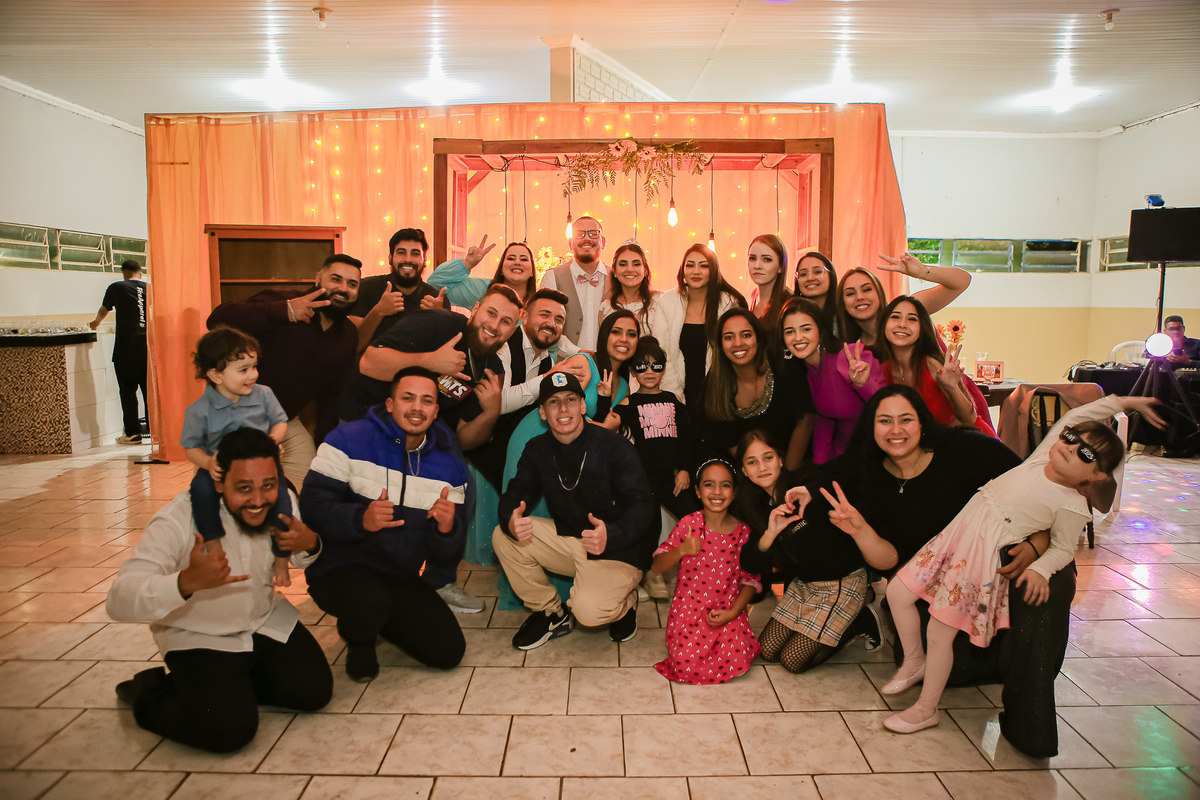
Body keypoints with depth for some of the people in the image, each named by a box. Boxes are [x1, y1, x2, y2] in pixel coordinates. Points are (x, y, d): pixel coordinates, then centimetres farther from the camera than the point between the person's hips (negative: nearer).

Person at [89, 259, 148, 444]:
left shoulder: (116, 288, 3)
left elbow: (104, 311, 22)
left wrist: (96, 322, 42)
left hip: (126, 347, -3)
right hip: (148, 344, 3)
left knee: (128, 390, 3)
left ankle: (132, 433, 5)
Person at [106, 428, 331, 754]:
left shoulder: (281, 502, -12)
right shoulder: (179, 520, -28)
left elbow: (302, 558, 5)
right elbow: (119, 601, -34)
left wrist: (310, 544, -21)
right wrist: (187, 582, -54)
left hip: (267, 621, 5)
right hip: (199, 637, -5)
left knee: (315, 691, -6)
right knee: (230, 729, -19)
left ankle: (231, 684, 18)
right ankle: (152, 693, 10)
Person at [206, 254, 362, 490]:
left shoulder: (349, 336, 3)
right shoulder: (281, 300, -16)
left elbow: (331, 393, 10)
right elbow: (217, 320, -30)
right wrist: (284, 311, -37)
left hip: (287, 423, 5)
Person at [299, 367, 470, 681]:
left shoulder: (449, 465, 1)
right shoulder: (349, 440, -9)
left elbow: (448, 551, 1)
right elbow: (313, 504, -15)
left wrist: (447, 528, -24)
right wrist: (361, 519, -34)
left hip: (402, 578, 5)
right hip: (340, 567, -4)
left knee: (449, 651, -5)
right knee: (370, 602, -37)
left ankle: (375, 618, 24)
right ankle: (359, 639, 4)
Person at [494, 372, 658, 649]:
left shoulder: (614, 447, -17)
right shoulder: (538, 449, 0)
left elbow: (641, 505, -21)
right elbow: (515, 493, -3)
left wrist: (610, 535, -42)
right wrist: (511, 521, -29)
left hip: (616, 549, -6)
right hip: (567, 539, 6)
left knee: (588, 610, -30)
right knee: (503, 536, -13)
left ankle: (626, 601, 9)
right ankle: (549, 613, 5)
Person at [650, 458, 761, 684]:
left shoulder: (743, 531, -2)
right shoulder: (688, 524, -5)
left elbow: (750, 577, 4)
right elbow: (656, 566, -6)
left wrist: (733, 611, -9)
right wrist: (681, 550, -24)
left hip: (727, 611, 2)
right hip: (689, 609, -1)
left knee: (735, 662, -15)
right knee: (688, 665, -17)